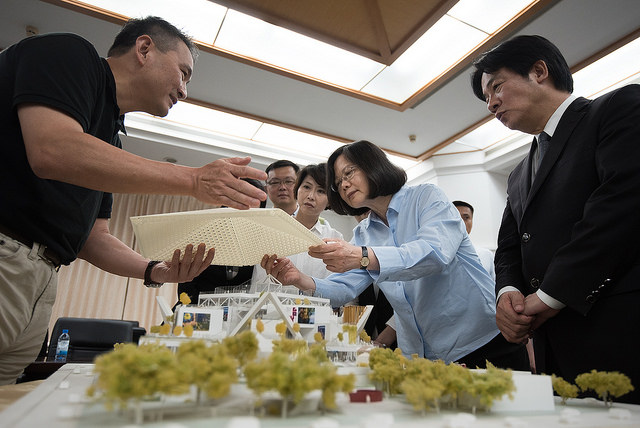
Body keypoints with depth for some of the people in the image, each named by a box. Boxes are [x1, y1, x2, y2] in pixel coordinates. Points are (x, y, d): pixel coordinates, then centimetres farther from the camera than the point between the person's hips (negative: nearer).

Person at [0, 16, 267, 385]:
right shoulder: (69, 53, 0)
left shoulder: (110, 132, 21)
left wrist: (155, 271, 1)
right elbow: (53, 151, -21)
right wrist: (194, 180, -20)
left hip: (38, 284, 8)